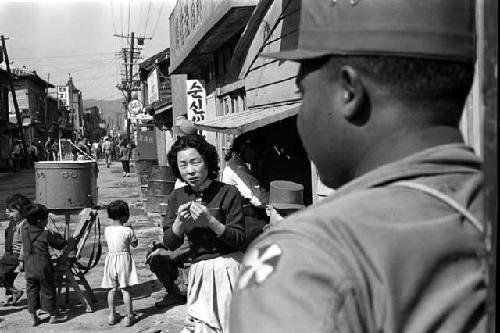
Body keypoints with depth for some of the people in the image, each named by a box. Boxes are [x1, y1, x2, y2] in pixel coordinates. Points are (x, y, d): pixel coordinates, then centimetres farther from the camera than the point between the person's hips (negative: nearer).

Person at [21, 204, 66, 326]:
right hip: (43, 268, -3)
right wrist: (56, 235, 12)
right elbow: (60, 244, -4)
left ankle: (33, 316, 18)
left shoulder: (25, 229, -2)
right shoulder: (46, 234, -13)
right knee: (47, 290, 10)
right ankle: (52, 315, 21)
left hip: (29, 268, 4)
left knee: (31, 291, 14)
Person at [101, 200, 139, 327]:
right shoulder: (128, 231, -13)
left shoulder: (107, 230, -1)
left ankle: (111, 315, 18)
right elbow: (134, 244, 0)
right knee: (125, 289, 2)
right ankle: (129, 316, 8)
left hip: (111, 258, 4)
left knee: (112, 289, 13)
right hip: (124, 258, -4)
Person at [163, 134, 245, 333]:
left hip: (227, 267, -4)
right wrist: (180, 222, -14)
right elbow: (169, 244, 5)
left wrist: (210, 221, -22)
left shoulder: (228, 193, -8)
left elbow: (239, 240, -10)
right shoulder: (177, 197, 7)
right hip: (198, 270, 4)